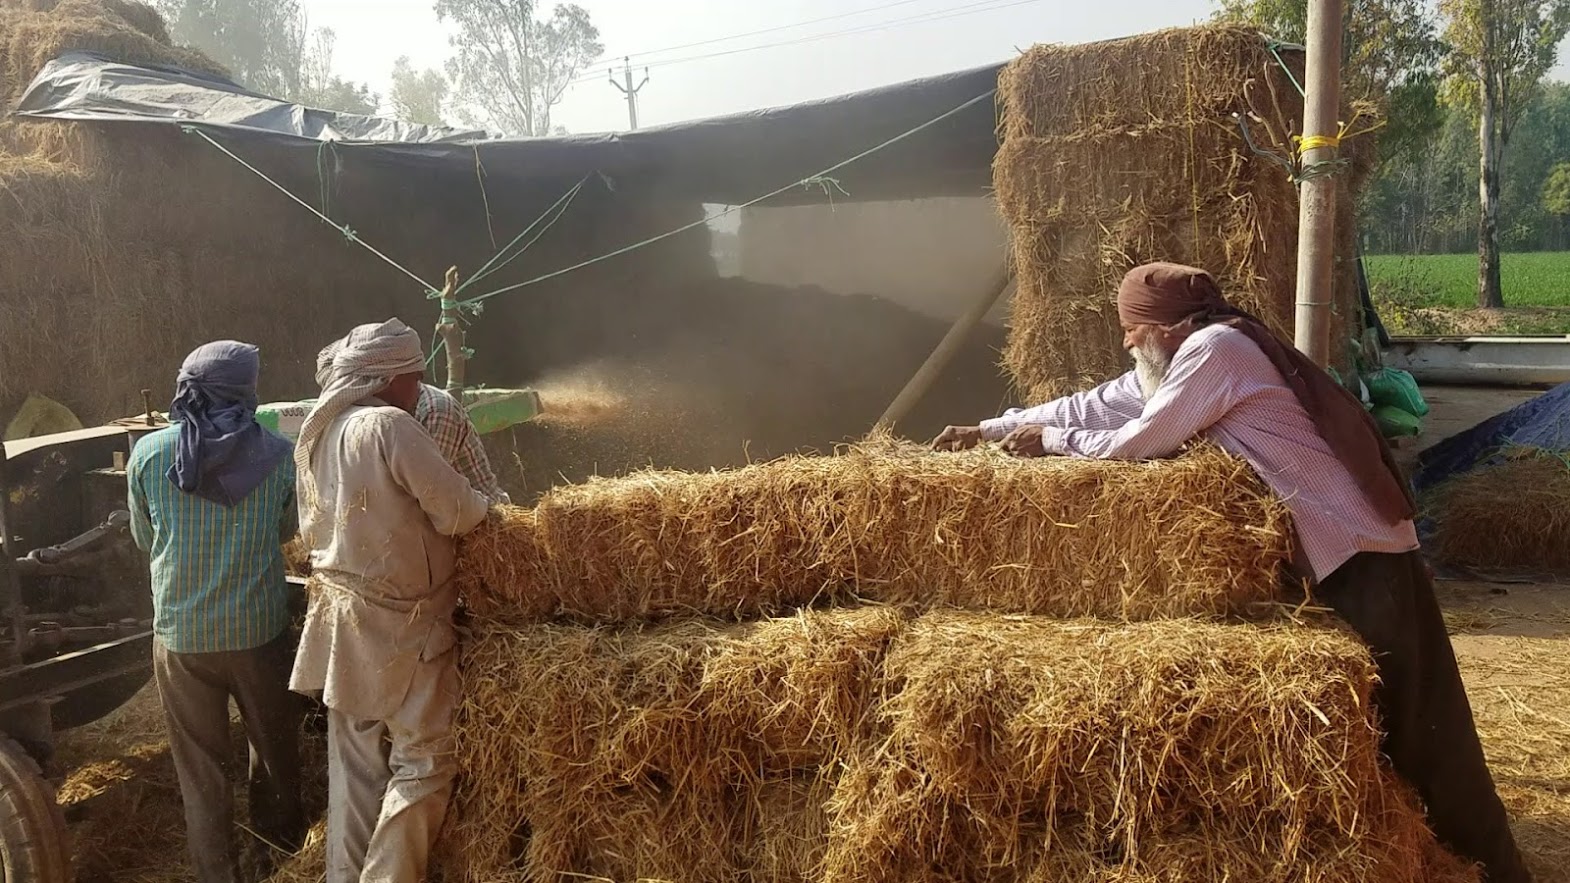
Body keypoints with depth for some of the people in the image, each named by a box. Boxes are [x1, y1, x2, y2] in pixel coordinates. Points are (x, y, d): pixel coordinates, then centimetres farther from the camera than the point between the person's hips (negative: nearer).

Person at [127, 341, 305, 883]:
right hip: (258, 628, 1)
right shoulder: (277, 453, -9)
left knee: (201, 767, 13)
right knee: (274, 739, 24)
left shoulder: (148, 452, -8)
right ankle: (281, 827, 45)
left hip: (180, 633, 0)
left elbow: (145, 540, 6)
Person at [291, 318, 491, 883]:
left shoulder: (315, 431, 8)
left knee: (355, 764, 16)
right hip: (398, 624, -8)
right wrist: (485, 505, 3)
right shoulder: (388, 425, -19)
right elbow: (457, 512, -17)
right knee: (423, 759, 2)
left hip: (340, 617, 9)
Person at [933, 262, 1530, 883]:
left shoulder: (1213, 348, -17)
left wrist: (1050, 440, -3)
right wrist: (990, 429, 12)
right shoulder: (1185, 356, 13)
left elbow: (1141, 442, -17)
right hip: (1331, 545, 10)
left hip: (1359, 549, -10)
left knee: (1415, 726, -3)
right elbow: (1096, 405, 14)